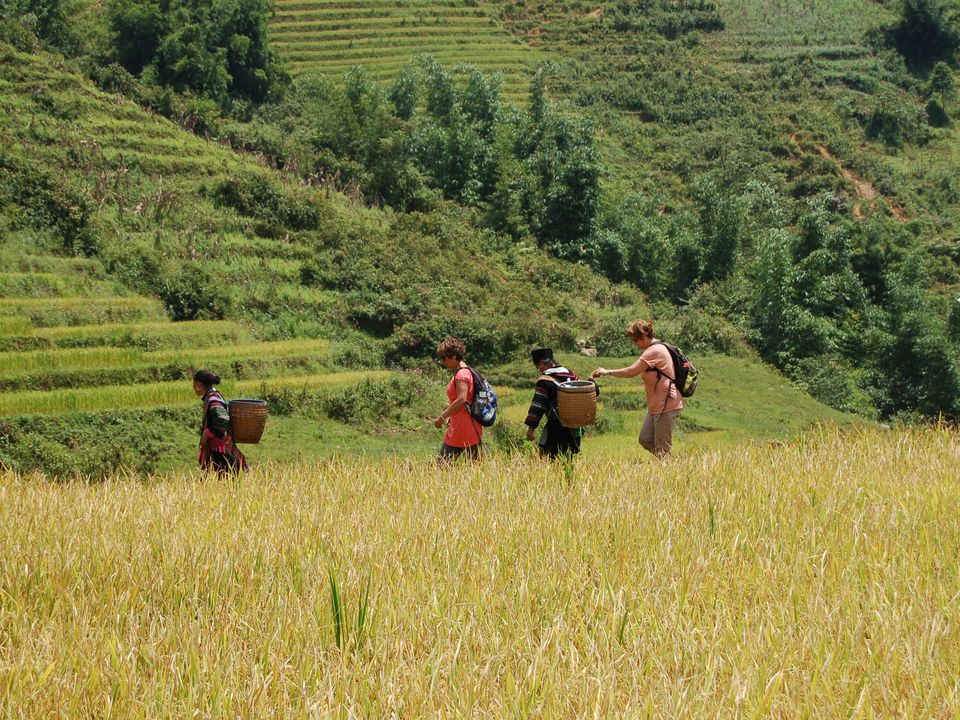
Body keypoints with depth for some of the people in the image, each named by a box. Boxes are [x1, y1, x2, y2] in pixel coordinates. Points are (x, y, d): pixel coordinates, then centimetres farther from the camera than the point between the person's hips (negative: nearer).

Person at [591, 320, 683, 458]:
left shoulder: (654, 351, -16)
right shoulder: (658, 349, 16)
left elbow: (631, 371, -19)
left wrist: (607, 372, -9)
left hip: (666, 406, -10)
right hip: (656, 406, 10)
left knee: (662, 449, -5)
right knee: (645, 440, 10)